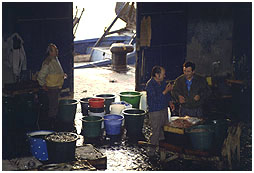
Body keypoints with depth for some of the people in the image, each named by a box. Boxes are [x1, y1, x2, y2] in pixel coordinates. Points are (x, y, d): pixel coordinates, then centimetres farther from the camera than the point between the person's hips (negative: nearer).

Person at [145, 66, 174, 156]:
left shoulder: (163, 82, 7)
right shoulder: (150, 84, -18)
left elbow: (167, 94, 24)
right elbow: (156, 98, -25)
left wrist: (169, 102, 9)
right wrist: (166, 91, -22)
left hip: (164, 109, 8)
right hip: (155, 111, -8)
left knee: (164, 129, 13)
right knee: (155, 131, -5)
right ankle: (152, 150, 6)